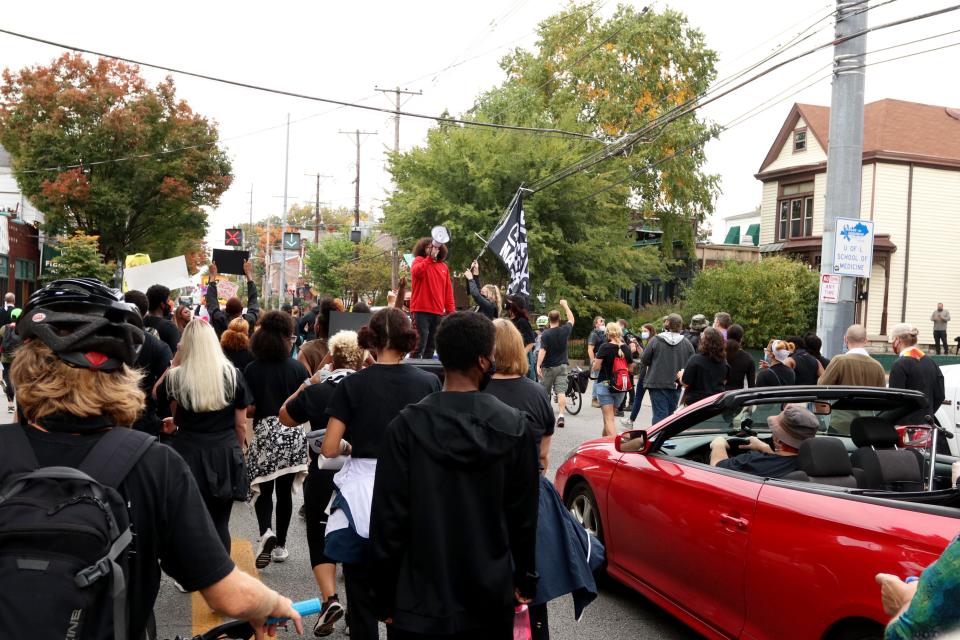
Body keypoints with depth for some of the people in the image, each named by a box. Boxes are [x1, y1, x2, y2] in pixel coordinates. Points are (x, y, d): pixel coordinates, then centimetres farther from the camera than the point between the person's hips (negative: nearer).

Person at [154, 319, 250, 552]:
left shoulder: (176, 377, -7)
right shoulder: (233, 375, -3)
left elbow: (156, 395, 17)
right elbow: (241, 424, 3)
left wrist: (175, 363, 11)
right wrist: (239, 450, 17)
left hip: (189, 454, -1)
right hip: (225, 455, 1)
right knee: (220, 525, 10)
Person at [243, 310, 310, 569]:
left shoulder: (252, 370, -5)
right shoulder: (298, 368, -4)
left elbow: (248, 409, -8)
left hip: (264, 433, -1)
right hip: (292, 434, 1)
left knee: (262, 488, 10)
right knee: (284, 490, 11)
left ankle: (266, 532, -15)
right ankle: (280, 545, 20)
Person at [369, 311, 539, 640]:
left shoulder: (407, 426, -13)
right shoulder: (515, 426, -8)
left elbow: (388, 517, -11)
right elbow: (524, 515, -2)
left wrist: (383, 594, -1)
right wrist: (525, 580, 11)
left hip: (420, 600, -1)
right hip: (491, 600, 2)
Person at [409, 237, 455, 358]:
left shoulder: (443, 267, 14)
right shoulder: (419, 260, 2)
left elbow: (448, 291, 14)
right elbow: (416, 271, -23)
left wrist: (451, 311, 8)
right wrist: (430, 258, -28)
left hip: (438, 311, 5)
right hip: (421, 310, -5)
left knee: (432, 345, 11)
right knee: (420, 344, -11)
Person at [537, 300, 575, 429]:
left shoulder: (546, 334, -12)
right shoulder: (565, 330, -2)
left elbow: (542, 351, -20)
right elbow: (571, 319, 17)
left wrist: (538, 365, -22)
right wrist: (565, 305, 25)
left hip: (549, 367, -2)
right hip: (562, 366, 2)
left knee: (544, 392, 12)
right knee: (561, 391, -5)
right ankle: (561, 415, -18)